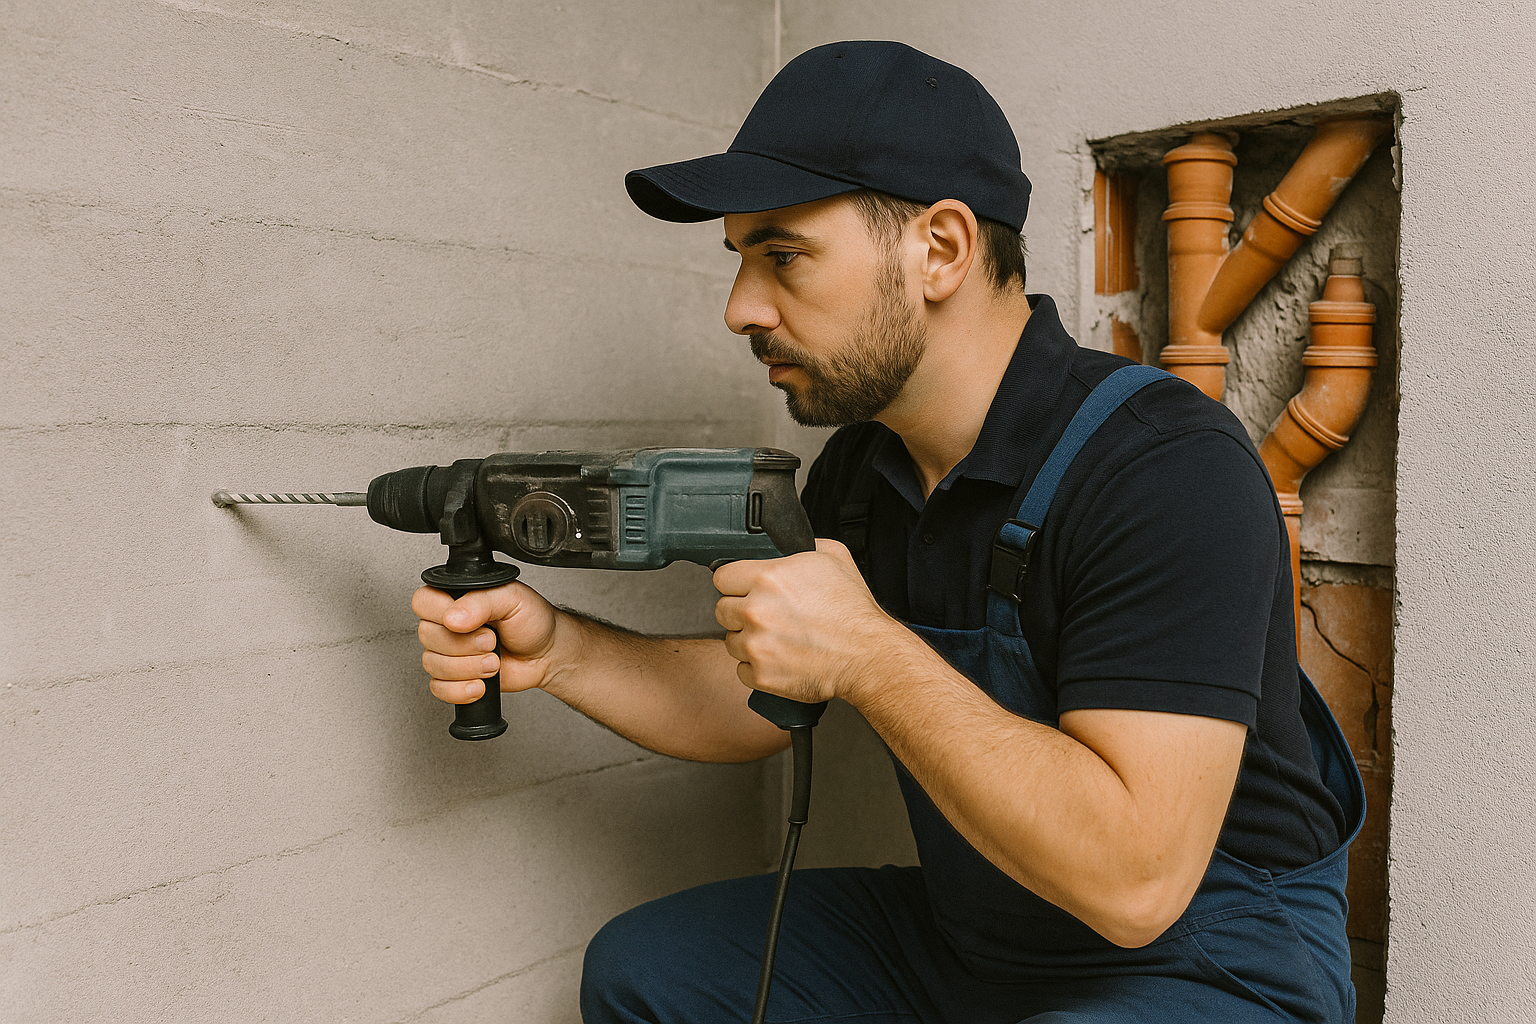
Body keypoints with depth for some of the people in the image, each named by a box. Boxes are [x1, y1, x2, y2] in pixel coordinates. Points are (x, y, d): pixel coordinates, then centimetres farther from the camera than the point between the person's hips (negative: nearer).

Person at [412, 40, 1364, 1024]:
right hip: (968, 940, 8)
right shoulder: (859, 468, -1)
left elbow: (1134, 879, -33)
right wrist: (560, 651, -8)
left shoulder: (1171, 470, -27)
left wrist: (869, 655, -31)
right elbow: (754, 700, 8)